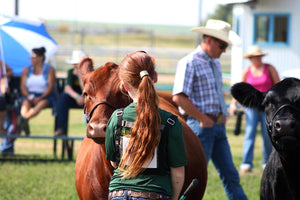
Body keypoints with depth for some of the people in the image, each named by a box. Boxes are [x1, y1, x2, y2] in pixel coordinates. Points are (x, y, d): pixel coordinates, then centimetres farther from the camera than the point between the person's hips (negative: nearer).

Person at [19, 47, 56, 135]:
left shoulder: (50, 70, 4)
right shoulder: (26, 70, 15)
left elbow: (51, 87, -7)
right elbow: (23, 86, 7)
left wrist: (40, 98, -21)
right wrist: (28, 96, -14)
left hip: (45, 96, -3)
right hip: (30, 95, 3)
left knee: (42, 104, -37)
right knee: (25, 103, -32)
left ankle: (23, 118, -58)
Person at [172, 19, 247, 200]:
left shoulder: (215, 64, 17)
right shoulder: (189, 63, -10)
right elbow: (179, 97, -19)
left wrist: (223, 116, 13)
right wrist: (203, 119, -16)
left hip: (219, 126, 8)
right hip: (200, 126, -8)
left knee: (230, 174, 8)